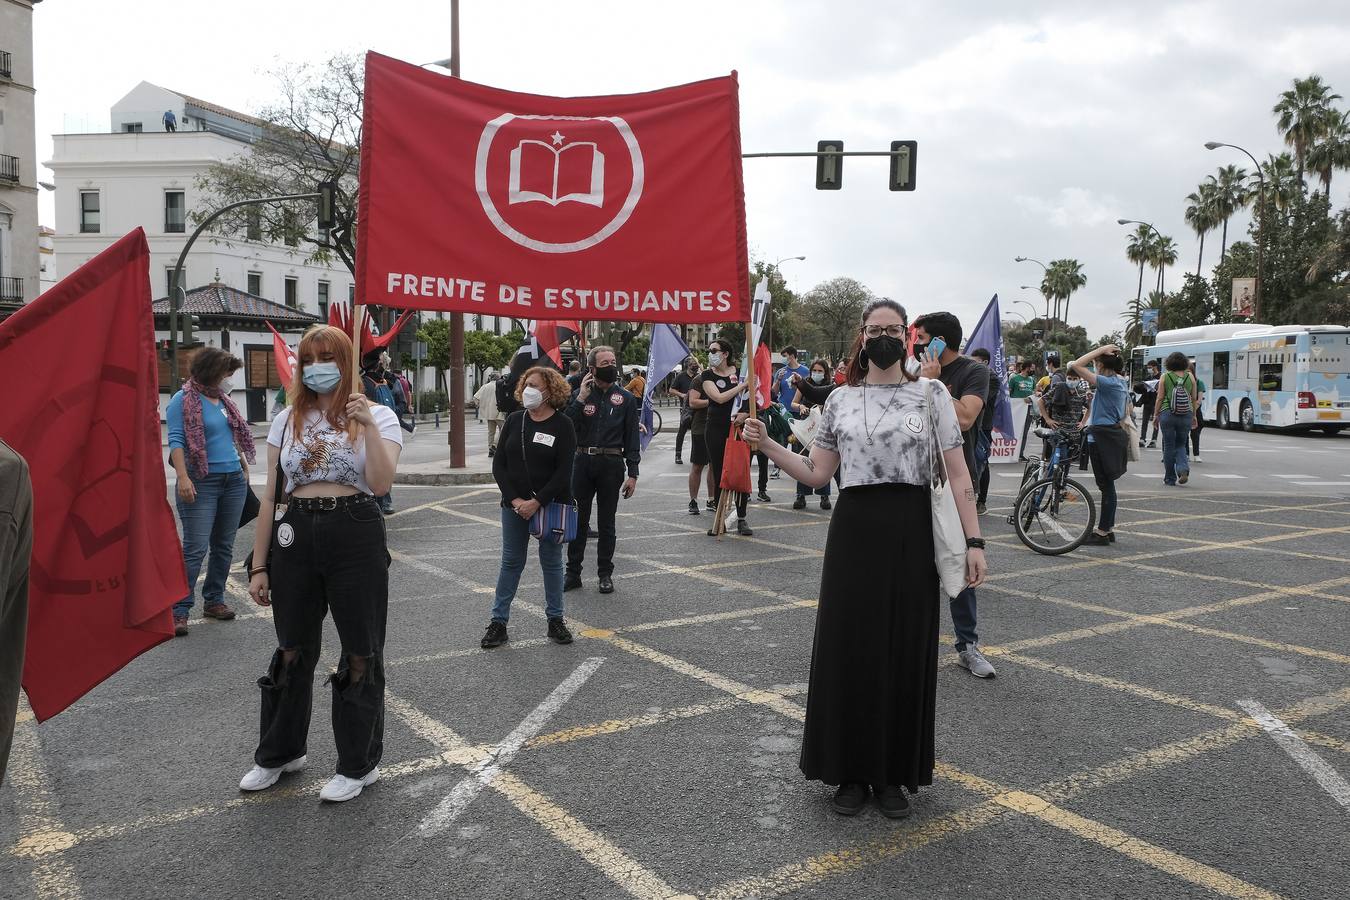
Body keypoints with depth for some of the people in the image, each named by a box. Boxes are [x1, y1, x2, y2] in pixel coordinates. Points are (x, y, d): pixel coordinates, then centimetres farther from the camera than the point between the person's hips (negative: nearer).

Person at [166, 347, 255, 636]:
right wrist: (182, 477, -23)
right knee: (195, 547, -10)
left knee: (224, 546, 12)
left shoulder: (223, 399, 14)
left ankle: (214, 600, 23)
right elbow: (176, 441, -14)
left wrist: (243, 467, 21)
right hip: (202, 482, -7)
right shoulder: (183, 400, -7)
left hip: (234, 481, 7)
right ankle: (179, 610, -4)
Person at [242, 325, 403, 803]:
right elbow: (271, 494, 9)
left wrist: (368, 425, -25)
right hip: (296, 536, 4)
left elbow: (381, 483, -16)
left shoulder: (377, 415, -1)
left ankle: (358, 764, 22)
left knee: (360, 653, 6)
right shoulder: (287, 421, 9)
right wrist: (258, 565, 7)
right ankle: (279, 753, 36)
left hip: (356, 535, -3)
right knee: (292, 650, 15)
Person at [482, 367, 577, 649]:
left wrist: (537, 502, -17)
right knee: (511, 562, 7)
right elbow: (499, 464, 1)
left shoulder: (562, 425, -7)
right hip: (514, 505, 3)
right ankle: (498, 621, 13)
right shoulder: (514, 420, 3)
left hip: (550, 506, -2)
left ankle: (555, 620, 19)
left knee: (551, 562, 8)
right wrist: (515, 500, -10)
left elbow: (564, 472, -12)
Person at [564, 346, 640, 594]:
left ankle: (605, 574, 18)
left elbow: (632, 439, 3)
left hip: (611, 464, -1)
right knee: (578, 519, 5)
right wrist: (581, 398, -11)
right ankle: (573, 573, 14)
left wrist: (632, 474, -3)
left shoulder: (626, 399, 5)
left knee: (607, 523, 8)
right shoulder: (581, 394, 6)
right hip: (583, 462, 1)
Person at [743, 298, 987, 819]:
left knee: (905, 653, 5)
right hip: (853, 529, 2)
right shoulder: (840, 399, 7)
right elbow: (816, 474, 8)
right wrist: (767, 445, -3)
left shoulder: (931, 395, 1)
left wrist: (974, 541, -9)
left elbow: (958, 475, -2)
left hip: (910, 531, -1)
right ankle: (851, 771, 21)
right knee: (848, 649, 5)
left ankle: (893, 773, 23)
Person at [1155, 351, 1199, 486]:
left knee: (1169, 446, 6)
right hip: (1186, 415, 2)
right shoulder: (1190, 376, 4)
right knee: (1180, 445, 16)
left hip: (1168, 414, -2)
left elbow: (1160, 398, -3)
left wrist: (1156, 415, 6)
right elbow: (1194, 398, 7)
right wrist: (1194, 415, 17)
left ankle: (1170, 479, 10)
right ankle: (1184, 469, -9)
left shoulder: (1165, 377, -2)